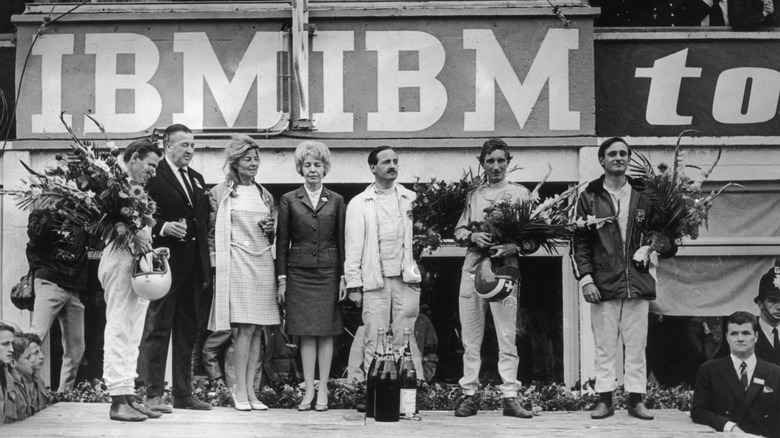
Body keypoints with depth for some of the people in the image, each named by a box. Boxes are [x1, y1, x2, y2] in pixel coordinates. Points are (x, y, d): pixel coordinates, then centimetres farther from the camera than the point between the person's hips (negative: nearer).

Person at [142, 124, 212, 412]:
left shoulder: (197, 179, 18)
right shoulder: (152, 175, -5)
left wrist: (205, 265, 13)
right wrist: (163, 227, -27)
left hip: (192, 266, 7)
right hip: (165, 264, -7)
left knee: (188, 331, 11)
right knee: (158, 329, -3)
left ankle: (184, 394, 18)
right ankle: (153, 394, 1)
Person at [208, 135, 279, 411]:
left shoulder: (265, 195, 16)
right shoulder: (220, 193, 2)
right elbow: (211, 231, 2)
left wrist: (272, 229, 3)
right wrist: (216, 260, -6)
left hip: (263, 263, 5)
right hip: (236, 263, -5)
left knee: (257, 329, 2)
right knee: (246, 327, -10)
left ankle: (249, 389, 7)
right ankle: (240, 390, -2)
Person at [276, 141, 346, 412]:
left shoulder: (336, 201, 7)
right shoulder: (289, 201, 4)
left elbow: (342, 241, 6)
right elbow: (282, 242, 4)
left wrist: (343, 277, 0)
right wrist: (282, 279, -1)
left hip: (328, 272, 1)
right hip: (299, 273, 0)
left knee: (326, 333, 2)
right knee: (306, 334, 2)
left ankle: (323, 390, 9)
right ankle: (309, 390, 8)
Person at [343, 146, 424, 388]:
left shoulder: (411, 199, 12)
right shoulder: (359, 204, 7)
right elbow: (353, 247, 4)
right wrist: (354, 284, -1)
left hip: (406, 279, 1)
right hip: (374, 280, -1)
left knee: (405, 340, 0)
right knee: (374, 341, 0)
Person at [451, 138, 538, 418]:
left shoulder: (520, 193, 6)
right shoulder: (473, 195, 16)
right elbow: (458, 230, 14)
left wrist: (514, 246, -18)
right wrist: (472, 236, -8)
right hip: (472, 268, 3)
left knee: (507, 338, -5)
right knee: (470, 338, 3)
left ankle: (509, 397, -3)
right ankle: (469, 395, 7)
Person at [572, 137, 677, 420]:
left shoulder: (644, 196, 9)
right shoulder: (589, 197, 4)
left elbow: (660, 234, 14)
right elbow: (580, 241, 1)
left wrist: (663, 245, -10)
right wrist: (585, 278, -8)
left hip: (638, 284, 2)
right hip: (602, 285, -1)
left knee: (636, 346, 5)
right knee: (604, 347, 3)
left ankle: (636, 400, 12)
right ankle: (605, 399, 10)